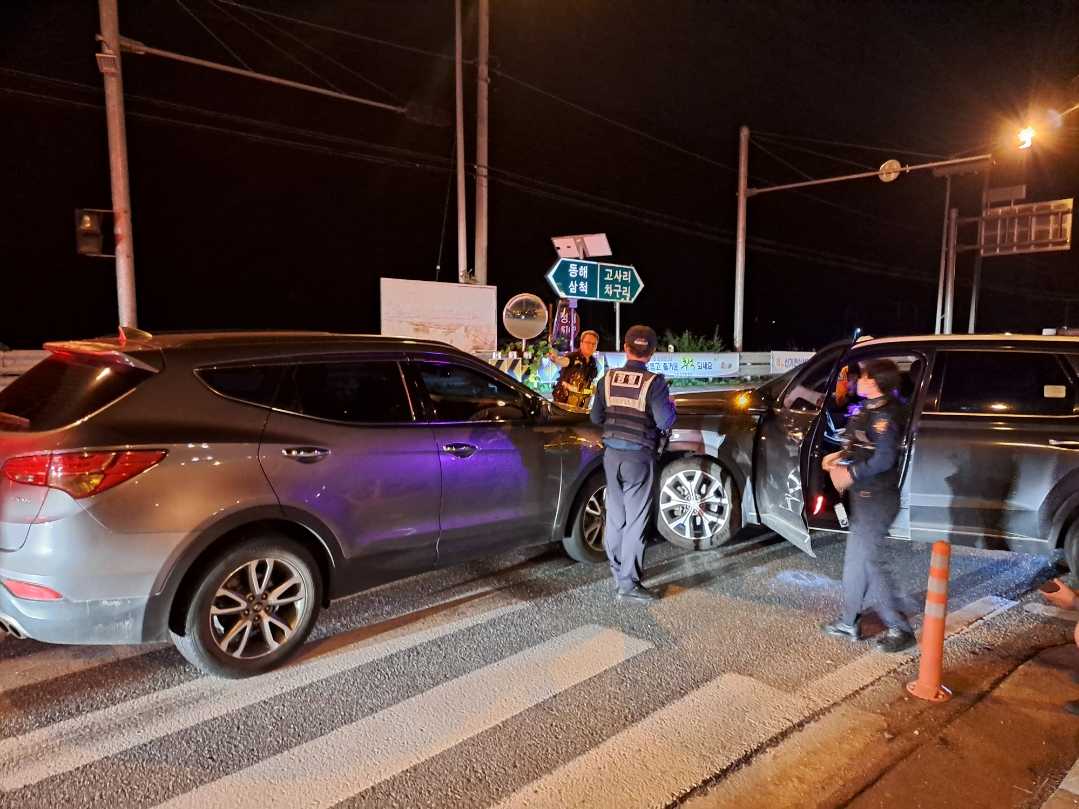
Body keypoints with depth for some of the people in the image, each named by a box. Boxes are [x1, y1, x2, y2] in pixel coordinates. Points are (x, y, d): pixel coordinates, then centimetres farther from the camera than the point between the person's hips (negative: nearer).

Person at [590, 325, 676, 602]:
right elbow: (665, 421, -15)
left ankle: (617, 571, 30)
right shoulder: (653, 382, -13)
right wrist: (671, 405, 5)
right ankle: (628, 582, 5)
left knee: (615, 515, 17)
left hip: (611, 454, 5)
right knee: (636, 520, 3)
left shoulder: (608, 379, 0)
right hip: (638, 457, -4)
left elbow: (596, 417, 5)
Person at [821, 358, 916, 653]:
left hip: (877, 498, -10)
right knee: (855, 559, 17)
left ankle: (900, 630, 8)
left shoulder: (884, 415, -19)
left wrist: (851, 474, -18)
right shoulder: (870, 410, 11)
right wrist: (841, 456, 7)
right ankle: (850, 622, 29)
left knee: (868, 562, -3)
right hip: (865, 496, 10)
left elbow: (884, 458, -25)